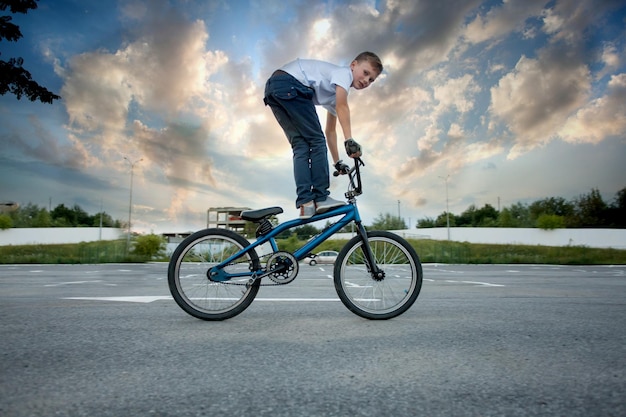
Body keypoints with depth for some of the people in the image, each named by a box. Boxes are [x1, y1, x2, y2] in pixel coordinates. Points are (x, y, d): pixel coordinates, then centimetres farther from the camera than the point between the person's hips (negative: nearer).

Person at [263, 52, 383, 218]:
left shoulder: (336, 93, 29)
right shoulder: (344, 72, 4)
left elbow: (330, 131, 33)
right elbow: (342, 107, -15)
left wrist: (337, 162, 32)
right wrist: (350, 140, -22)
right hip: (289, 84, -9)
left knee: (301, 145, 4)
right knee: (316, 140, -7)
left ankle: (305, 203, -5)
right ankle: (321, 198, -9)